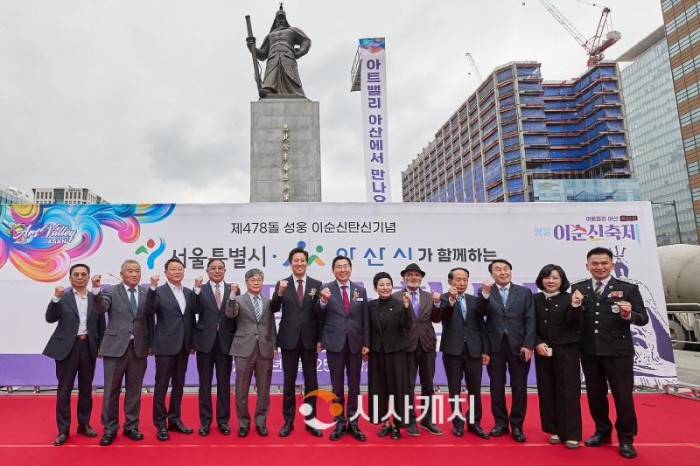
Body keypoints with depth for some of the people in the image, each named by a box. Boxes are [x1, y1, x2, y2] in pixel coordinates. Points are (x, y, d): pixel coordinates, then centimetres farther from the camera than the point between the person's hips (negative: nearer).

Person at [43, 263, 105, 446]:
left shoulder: (95, 298, 5)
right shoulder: (62, 297, 0)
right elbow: (50, 319, -11)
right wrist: (56, 298, -23)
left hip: (88, 347, 2)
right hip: (67, 347, -2)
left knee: (86, 389, 12)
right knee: (64, 390, 4)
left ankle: (84, 424, 25)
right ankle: (63, 430, 14)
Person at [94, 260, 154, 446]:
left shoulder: (146, 293, 5)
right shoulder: (111, 291, 1)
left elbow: (150, 319, 6)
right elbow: (100, 308, -18)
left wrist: (151, 344, 5)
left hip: (139, 348, 2)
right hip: (115, 347, -2)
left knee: (134, 389, 10)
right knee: (111, 389, 6)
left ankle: (131, 426, 24)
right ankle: (109, 429, 20)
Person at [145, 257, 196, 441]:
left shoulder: (189, 293, 9)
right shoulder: (159, 292, -6)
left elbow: (191, 318, 11)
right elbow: (149, 311, -22)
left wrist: (192, 342, 10)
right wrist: (152, 287, -32)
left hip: (183, 346, 5)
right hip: (166, 345, -5)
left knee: (178, 385, 13)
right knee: (161, 385, 3)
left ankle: (175, 420, 26)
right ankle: (161, 424, 15)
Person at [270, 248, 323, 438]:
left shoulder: (316, 284, 1)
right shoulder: (282, 284, 0)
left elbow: (320, 314, 2)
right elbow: (274, 309, -10)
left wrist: (320, 339, -1)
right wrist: (280, 293, -28)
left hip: (310, 340, 1)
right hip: (289, 340, 0)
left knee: (311, 382, 9)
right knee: (289, 382, 9)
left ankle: (311, 421, 22)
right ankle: (288, 421, 22)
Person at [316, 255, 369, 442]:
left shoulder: (360, 290, 4)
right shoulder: (326, 289, -3)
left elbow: (365, 319, 6)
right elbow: (318, 313, -14)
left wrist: (366, 343, 1)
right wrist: (324, 300, -35)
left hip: (355, 342, 2)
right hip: (335, 342, -2)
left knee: (354, 383, 10)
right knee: (337, 384, 8)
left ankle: (352, 421, 23)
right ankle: (339, 422, 21)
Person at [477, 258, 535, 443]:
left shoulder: (524, 292, 5)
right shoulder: (485, 293, 4)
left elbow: (530, 321, 1)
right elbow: (481, 312, -13)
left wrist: (528, 345, -8)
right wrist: (485, 293, -28)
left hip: (518, 345, 0)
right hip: (495, 346, 0)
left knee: (519, 387, 5)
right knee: (497, 386, 9)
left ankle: (517, 425, 18)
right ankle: (500, 422, 23)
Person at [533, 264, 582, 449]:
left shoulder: (568, 298, -4)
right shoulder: (535, 299, 2)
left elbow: (574, 325, -11)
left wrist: (576, 305, -25)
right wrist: (537, 343, -8)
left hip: (567, 350, -3)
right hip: (543, 350, 3)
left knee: (568, 391, 2)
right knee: (547, 391, 7)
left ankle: (571, 434, 11)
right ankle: (554, 430, 19)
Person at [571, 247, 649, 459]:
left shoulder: (628, 288, -3)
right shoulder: (578, 289, 2)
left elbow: (643, 318, -7)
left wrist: (629, 314, -28)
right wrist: (575, 305, -23)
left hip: (618, 352, -2)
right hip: (589, 352, 3)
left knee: (623, 396, 8)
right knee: (595, 394, 16)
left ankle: (626, 439, 28)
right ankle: (602, 432, 36)